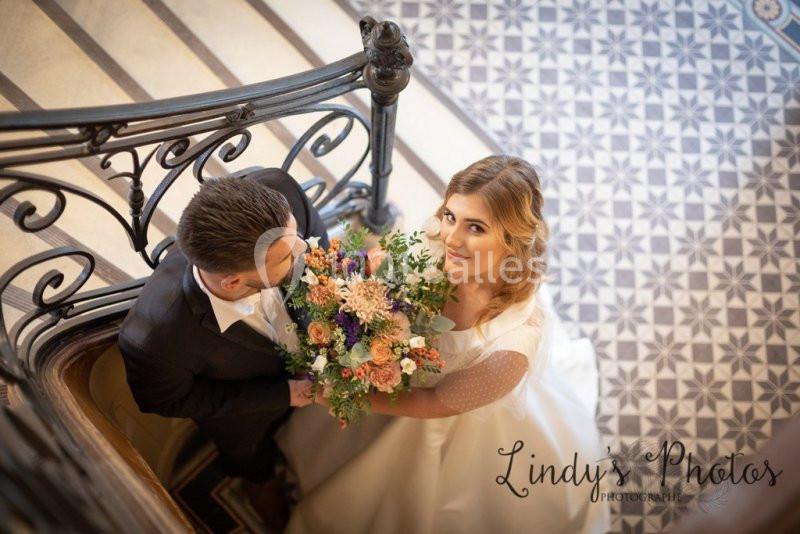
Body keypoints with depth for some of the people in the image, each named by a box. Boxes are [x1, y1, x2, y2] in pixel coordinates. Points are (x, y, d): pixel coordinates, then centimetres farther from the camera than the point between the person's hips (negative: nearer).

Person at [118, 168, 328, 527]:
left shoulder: (276, 193, -43)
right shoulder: (155, 339, -48)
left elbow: (316, 243, -17)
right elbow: (166, 400, -23)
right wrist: (281, 394, -24)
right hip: (242, 403, -2)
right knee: (253, 461, 35)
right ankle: (259, 480, 71)